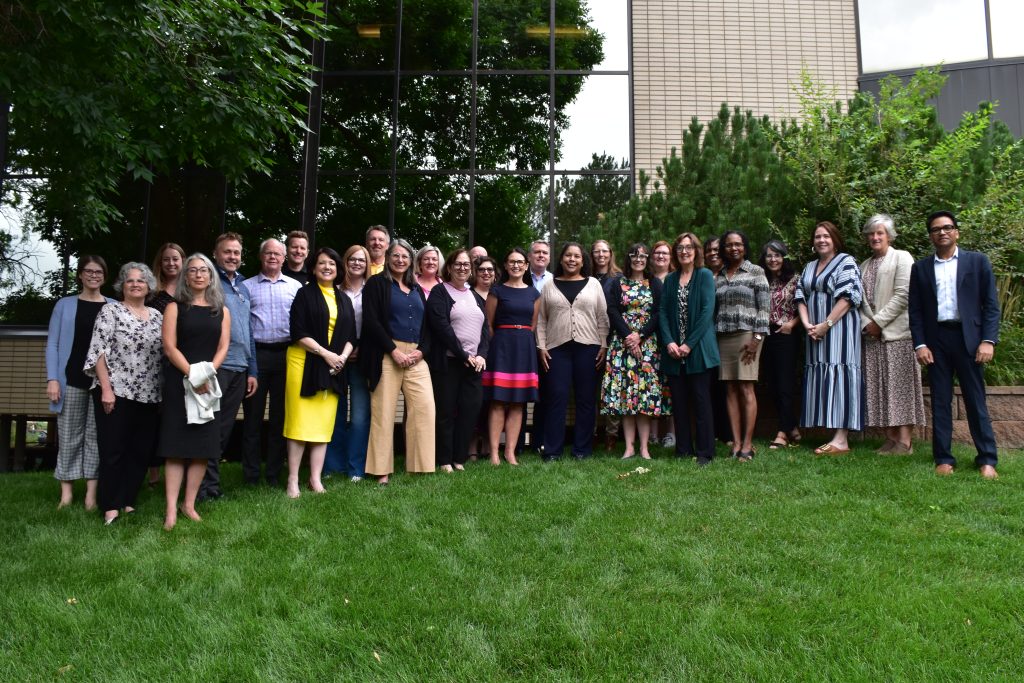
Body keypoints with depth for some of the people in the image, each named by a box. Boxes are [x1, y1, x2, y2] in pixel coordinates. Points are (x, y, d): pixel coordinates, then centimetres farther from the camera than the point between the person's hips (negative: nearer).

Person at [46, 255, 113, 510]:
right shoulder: (65, 305, 6)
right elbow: (52, 344, 3)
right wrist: (52, 379, -7)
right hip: (72, 379, 0)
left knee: (96, 436, 3)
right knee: (69, 435, 3)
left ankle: (91, 493, 7)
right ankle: (66, 491, 9)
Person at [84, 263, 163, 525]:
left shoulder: (157, 316, 13)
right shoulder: (110, 310, -1)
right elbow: (99, 351, -7)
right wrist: (106, 388, -15)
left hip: (149, 395, 5)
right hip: (116, 391, -5)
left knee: (142, 451, 7)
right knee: (113, 450, -1)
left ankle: (127, 501, 18)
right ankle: (110, 506, 7)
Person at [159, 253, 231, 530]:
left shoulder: (221, 311, 12)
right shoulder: (175, 307, 5)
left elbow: (223, 347, 4)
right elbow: (169, 346, -5)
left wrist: (207, 373, -13)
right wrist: (192, 374, -16)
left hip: (209, 384, 3)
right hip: (178, 381, -3)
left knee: (203, 445, 1)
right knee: (176, 444, -5)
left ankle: (189, 504, 11)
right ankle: (171, 509, -3)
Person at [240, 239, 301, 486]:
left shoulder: (295, 287, 12)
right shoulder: (247, 286, 8)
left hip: (286, 355, 1)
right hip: (256, 353, -1)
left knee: (280, 416, 5)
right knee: (253, 415, 3)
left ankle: (274, 473, 14)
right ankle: (251, 474, 10)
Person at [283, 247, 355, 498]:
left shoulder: (344, 299, 15)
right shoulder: (305, 293, 1)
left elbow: (350, 335, 13)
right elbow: (298, 332, -8)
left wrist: (342, 356, -6)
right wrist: (326, 354, -14)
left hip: (333, 367, 4)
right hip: (304, 363, -4)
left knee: (324, 424, 3)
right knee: (300, 423, -5)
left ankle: (315, 479, 9)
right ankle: (292, 480, 1)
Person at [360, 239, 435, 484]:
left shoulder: (417, 289, 20)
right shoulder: (377, 283, 4)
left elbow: (427, 325, 18)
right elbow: (371, 321, -7)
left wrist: (421, 350, -1)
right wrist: (394, 351, -13)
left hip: (416, 357, 5)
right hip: (386, 355, -5)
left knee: (425, 408, -6)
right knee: (383, 412, -4)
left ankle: (420, 465, 2)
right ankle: (382, 471, 4)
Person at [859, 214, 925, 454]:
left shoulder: (902, 257, 2)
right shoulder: (864, 266, 20)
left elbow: (903, 295, -8)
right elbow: (860, 300, 13)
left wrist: (879, 321, -11)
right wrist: (866, 324, -4)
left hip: (897, 332, -6)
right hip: (872, 335, 6)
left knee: (900, 385, -7)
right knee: (879, 387, 3)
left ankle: (905, 442, -6)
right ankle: (891, 438, 7)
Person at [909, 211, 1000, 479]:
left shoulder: (977, 261, 6)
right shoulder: (920, 268, 10)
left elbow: (991, 304, 3)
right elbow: (915, 310, 7)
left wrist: (988, 340, -7)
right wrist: (919, 344, -3)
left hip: (968, 338, -1)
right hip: (935, 340, 1)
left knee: (976, 400, 1)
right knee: (940, 400, 4)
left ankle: (987, 459, 9)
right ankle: (943, 458, 10)